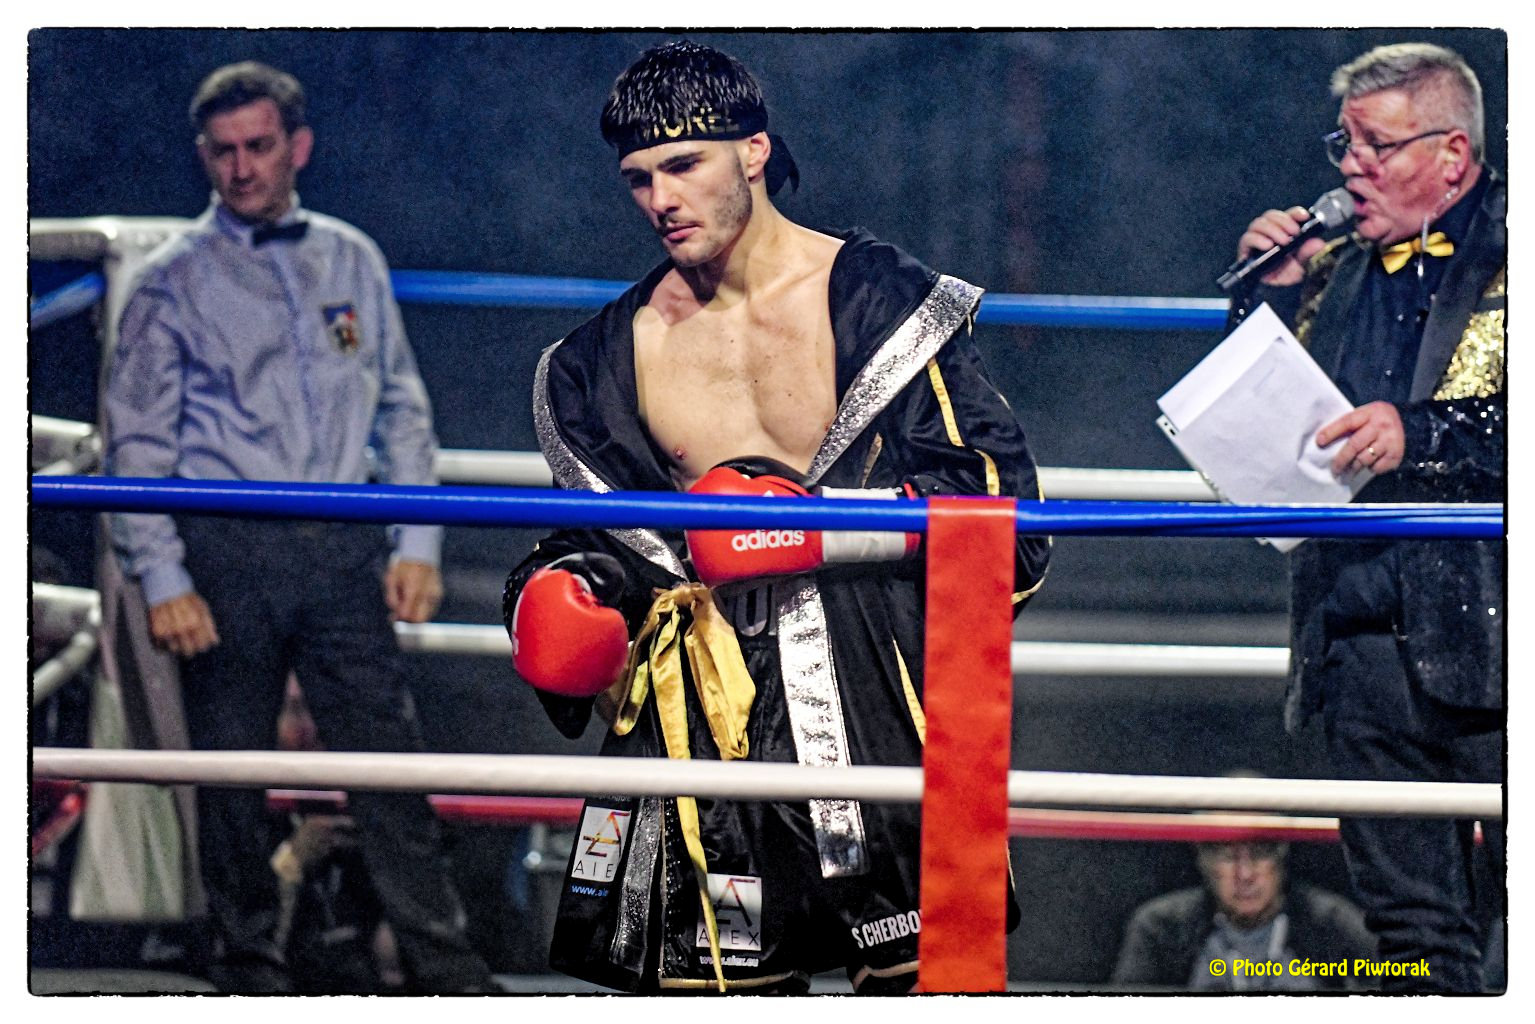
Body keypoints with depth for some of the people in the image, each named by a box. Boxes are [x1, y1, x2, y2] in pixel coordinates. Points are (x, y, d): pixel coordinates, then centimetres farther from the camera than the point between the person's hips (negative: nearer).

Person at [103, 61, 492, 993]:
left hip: (343, 551, 2)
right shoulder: (176, 281, 2)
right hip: (228, 549, -2)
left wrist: (418, 541, 6)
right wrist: (163, 580, -8)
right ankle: (251, 970, 14)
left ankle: (451, 974, -1)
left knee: (389, 757, -2)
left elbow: (403, 408, 15)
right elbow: (138, 442, 1)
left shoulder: (353, 261, 11)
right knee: (233, 776, 3)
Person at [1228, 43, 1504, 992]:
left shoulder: (1508, 252, -2)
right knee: (1410, 916, 8)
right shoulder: (1343, 268, 18)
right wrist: (1277, 288, 5)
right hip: (1365, 629, 6)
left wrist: (1420, 434, -19)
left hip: (1485, 632, -6)